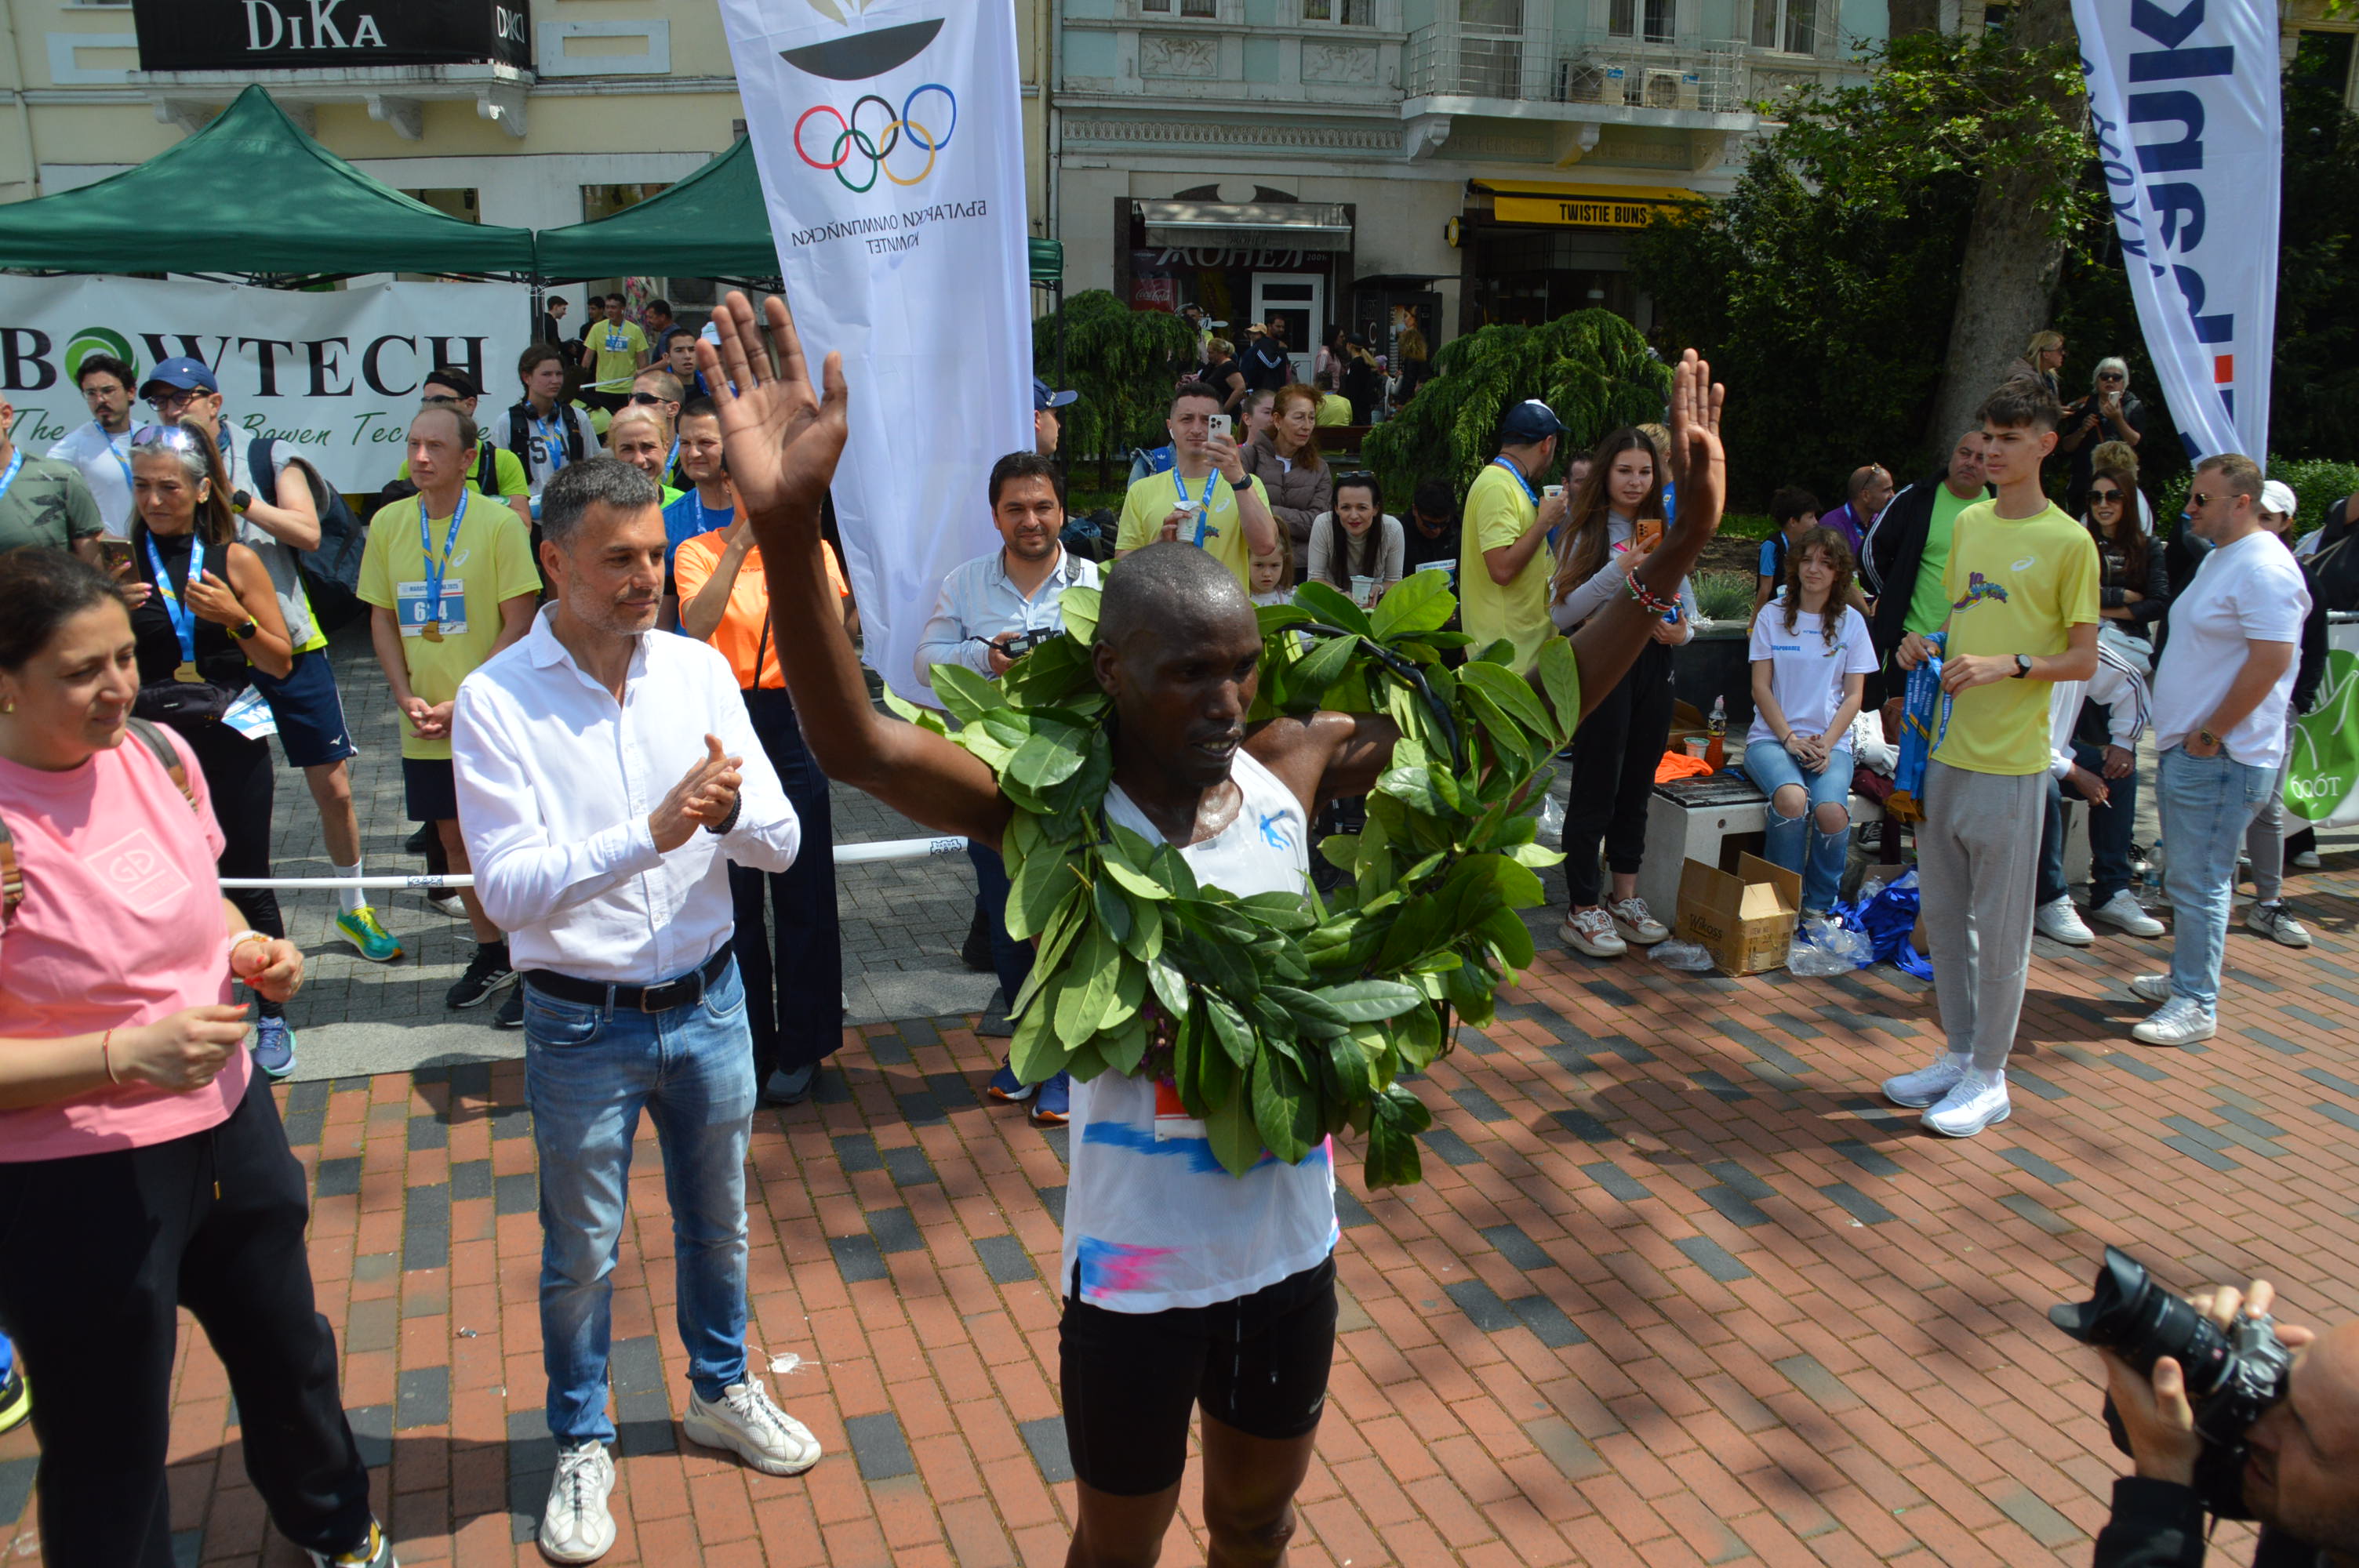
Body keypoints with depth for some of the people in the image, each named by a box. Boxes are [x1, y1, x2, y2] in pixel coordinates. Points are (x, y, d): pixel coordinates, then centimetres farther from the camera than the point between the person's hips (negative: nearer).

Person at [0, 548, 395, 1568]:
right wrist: (125, 1053, -29)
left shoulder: (157, 753, -4)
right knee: (113, 1456, 12)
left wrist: (249, 950, -4)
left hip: (228, 1124, 7)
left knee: (290, 1359, 26)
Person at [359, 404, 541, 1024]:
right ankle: (490, 954, 31)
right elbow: (382, 618, 10)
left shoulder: (499, 524, -10)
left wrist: (463, 702, -15)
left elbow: (518, 624, -11)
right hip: (424, 726, 5)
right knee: (454, 836, 14)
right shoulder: (389, 523, 4)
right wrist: (407, 696, -3)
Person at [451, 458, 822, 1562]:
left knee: (717, 1220, 21)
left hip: (708, 1002, 3)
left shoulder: (700, 671, -4)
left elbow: (782, 845, -5)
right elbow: (506, 887, -21)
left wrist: (732, 812, -27)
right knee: (581, 1252, 14)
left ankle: (720, 1390, 46)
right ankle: (582, 1444, 38)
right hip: (581, 1023, -3)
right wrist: (652, 832, -32)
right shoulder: (495, 700, -14)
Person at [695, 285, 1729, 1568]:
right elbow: (852, 744, -36)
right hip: (1136, 1266, -4)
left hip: (1290, 1242, 4)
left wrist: (1678, 549, -9)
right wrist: (788, 530, -51)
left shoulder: (1292, 765, -8)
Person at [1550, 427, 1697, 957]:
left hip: (1653, 667, 5)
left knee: (1637, 788, 14)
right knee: (1596, 791, -1)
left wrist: (1683, 630, -7)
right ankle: (1583, 910, 7)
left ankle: (1625, 897, 26)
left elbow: (1687, 603, 15)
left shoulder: (1665, 532, 11)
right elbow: (1561, 611, -11)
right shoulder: (1586, 530, -4)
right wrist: (1620, 569, -18)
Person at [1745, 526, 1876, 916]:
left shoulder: (1851, 622, 10)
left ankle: (1819, 907, -7)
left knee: (1832, 811, -30)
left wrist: (1826, 744, -9)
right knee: (1792, 798, -34)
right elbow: (1761, 687, 3)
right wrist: (1790, 739, -11)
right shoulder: (1772, 617, 8)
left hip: (1831, 741, 1)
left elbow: (1853, 694, 7)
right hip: (1772, 736, -1)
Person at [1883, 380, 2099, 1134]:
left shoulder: (2068, 542, -8)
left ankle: (1990, 1078, 14)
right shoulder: (1968, 523, 11)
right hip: (1946, 749, 6)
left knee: (2000, 927, 2)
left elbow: (2084, 659, -7)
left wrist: (2008, 665, -21)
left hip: (2012, 761, -6)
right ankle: (1958, 1053, 27)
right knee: (1944, 914, 14)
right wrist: (1929, 644, 1)